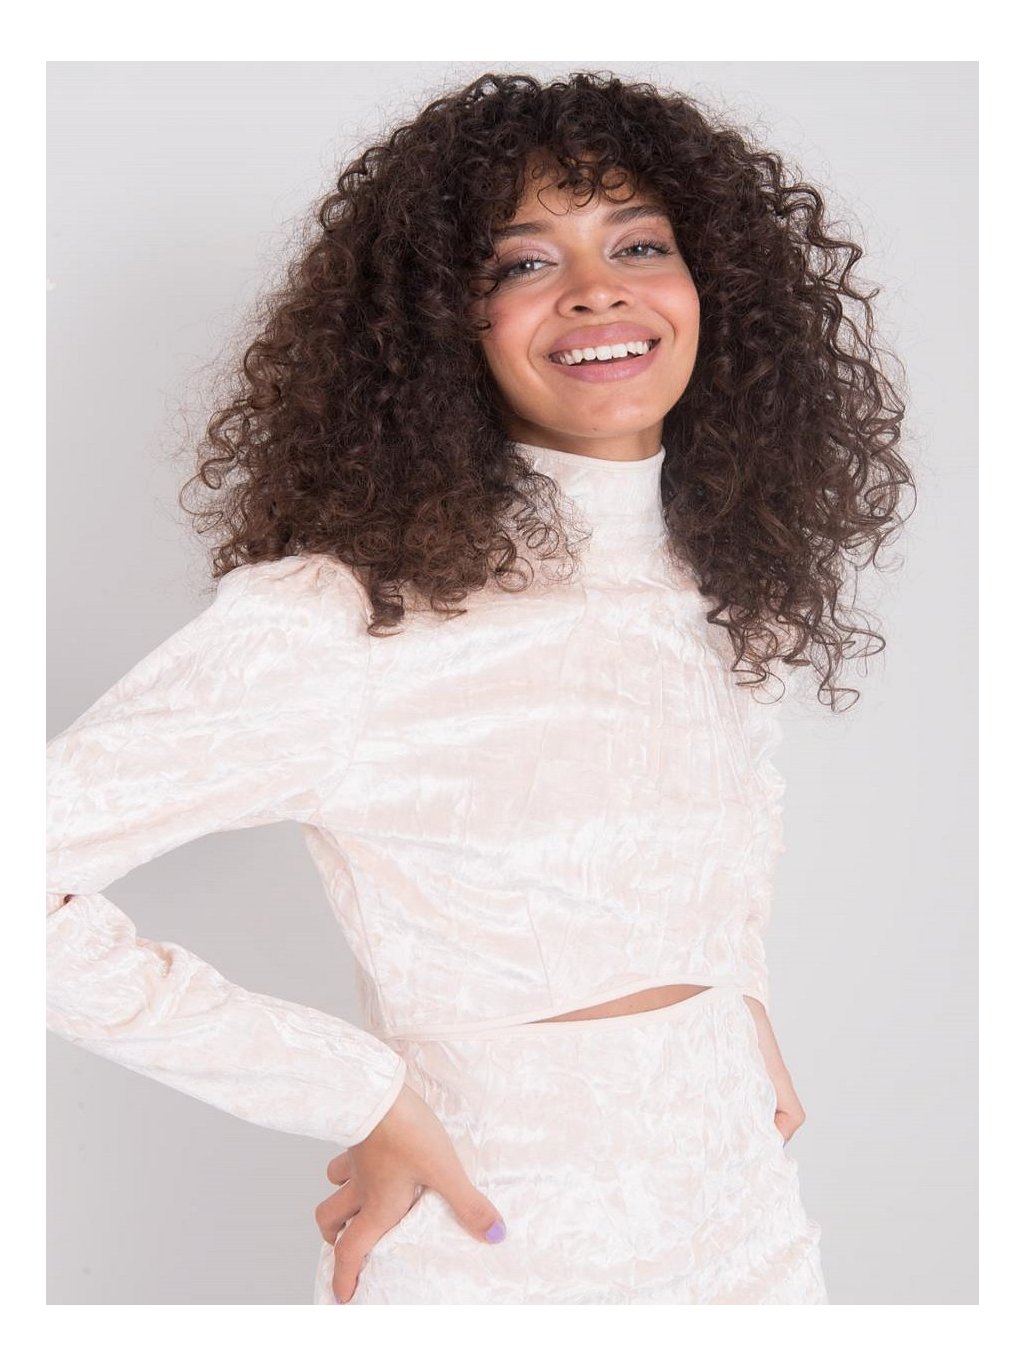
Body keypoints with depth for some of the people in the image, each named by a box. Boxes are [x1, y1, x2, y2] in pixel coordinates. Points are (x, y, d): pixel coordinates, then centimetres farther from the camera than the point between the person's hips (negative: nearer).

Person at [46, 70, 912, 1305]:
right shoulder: (337, 621, -22)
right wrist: (358, 1096, -20)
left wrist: (740, 996, 3)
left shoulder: (719, 584, -1)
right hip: (479, 1265, -5)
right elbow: (29, 871, -25)